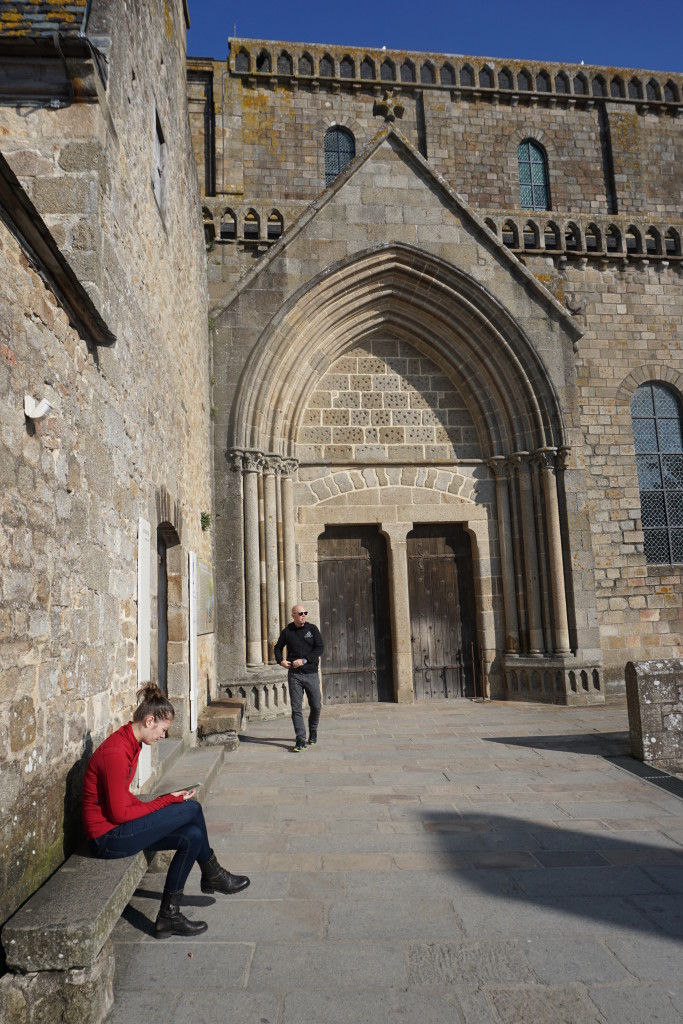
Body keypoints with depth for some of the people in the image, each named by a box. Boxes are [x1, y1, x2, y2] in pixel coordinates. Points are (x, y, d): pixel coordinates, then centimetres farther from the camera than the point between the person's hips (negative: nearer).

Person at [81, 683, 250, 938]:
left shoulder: (130, 743, 6)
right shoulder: (116, 753, -25)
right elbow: (119, 813, -22)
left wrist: (163, 803, -2)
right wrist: (167, 801, -14)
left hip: (118, 829, 10)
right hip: (107, 837, -10)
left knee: (192, 836, -4)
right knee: (192, 808, -13)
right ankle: (212, 875, 8)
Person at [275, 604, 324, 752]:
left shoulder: (312, 629, 2)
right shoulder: (287, 631, 4)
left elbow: (319, 648, -5)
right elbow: (278, 647, 17)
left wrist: (304, 660, -15)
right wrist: (280, 660, -3)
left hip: (311, 673, 0)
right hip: (294, 674, 0)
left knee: (316, 706, 8)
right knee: (296, 708, -4)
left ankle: (313, 731, 33)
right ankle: (300, 739, -1)